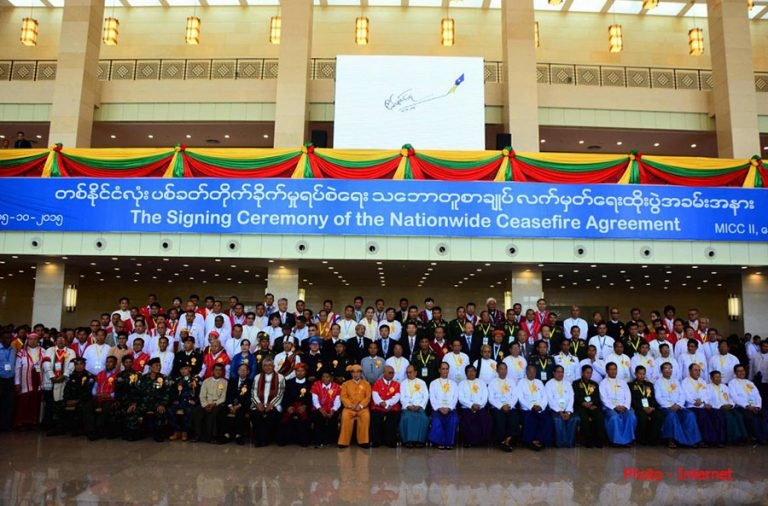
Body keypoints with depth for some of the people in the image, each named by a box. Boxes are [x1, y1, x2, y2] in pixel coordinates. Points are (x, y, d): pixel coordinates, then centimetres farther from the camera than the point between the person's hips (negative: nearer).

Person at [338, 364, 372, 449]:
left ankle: (363, 441, -22)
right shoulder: (346, 384, 13)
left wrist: (361, 406, -13)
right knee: (345, 416, -33)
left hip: (362, 407, 0)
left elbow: (368, 397, 3)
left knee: (366, 416, -33)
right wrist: (350, 405, -13)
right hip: (349, 407, 0)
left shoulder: (366, 384, 12)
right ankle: (344, 441, -21)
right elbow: (343, 397, 4)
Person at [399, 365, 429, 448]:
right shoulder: (403, 383, 16)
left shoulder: (422, 382, 16)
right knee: (407, 418, -33)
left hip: (419, 407, 0)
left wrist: (419, 406, -8)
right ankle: (408, 440, -26)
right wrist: (408, 406, -11)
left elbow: (426, 396, 7)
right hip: (407, 407, 0)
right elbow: (402, 397, 6)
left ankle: (419, 440, -24)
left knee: (423, 418, -31)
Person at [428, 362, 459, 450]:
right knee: (437, 420, -33)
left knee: (454, 419, -32)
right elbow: (432, 398, 3)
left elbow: (455, 398, 6)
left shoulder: (453, 384, 18)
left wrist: (448, 408, -11)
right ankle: (440, 442, -17)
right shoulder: (433, 383, 14)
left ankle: (449, 442, -19)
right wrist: (439, 408, -13)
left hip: (450, 409, 1)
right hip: (437, 409, -1)